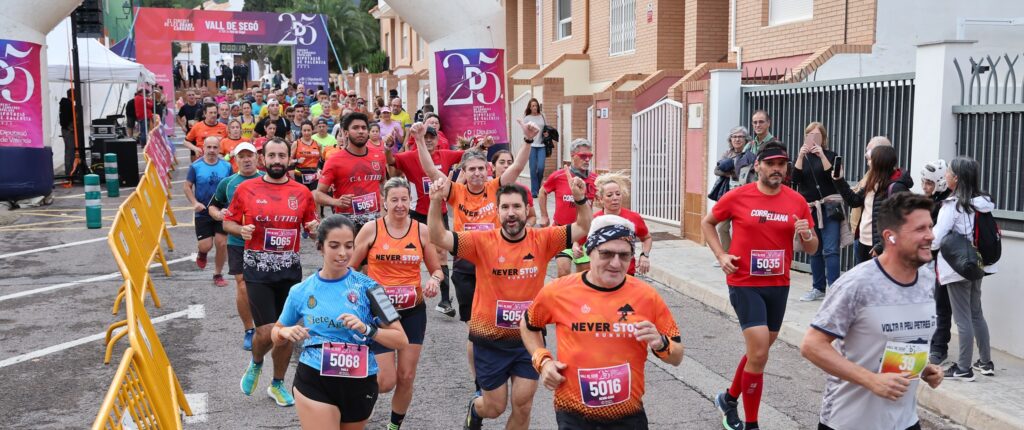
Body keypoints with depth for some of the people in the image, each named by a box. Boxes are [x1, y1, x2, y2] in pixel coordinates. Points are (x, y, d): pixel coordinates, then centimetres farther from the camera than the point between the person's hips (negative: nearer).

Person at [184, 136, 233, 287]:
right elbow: (187, 186, -1)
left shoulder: (226, 166, -3)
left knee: (222, 244, 1)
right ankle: (202, 253, 34)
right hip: (203, 213, -1)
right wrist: (194, 202, -15)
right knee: (206, 246, -5)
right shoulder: (196, 166, -6)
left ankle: (218, 274, 20)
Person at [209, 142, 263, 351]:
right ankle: (249, 330, 14)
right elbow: (213, 205, 18)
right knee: (242, 286, -1)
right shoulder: (227, 183, 7)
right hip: (237, 242, 1)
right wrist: (218, 214, -4)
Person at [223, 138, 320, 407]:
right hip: (258, 270, -2)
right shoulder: (246, 189, -2)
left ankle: (277, 385, 31)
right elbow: (228, 222, 7)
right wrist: (241, 229, -14)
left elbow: (311, 225, 12)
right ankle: (256, 363, 27)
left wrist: (315, 228, -10)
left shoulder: (302, 193, 2)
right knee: (267, 332, -9)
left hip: (290, 270, 3)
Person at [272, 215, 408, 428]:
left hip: (360, 383, 1)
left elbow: (401, 340, -6)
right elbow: (276, 334, 16)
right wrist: (285, 332, -7)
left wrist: (367, 329, -22)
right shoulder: (301, 291, 0)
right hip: (314, 381, 0)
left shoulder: (367, 287, -6)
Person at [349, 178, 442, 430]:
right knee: (386, 381, -6)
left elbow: (437, 269, 6)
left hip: (413, 311, 2)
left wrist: (434, 281, -16)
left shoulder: (421, 230, -2)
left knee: (406, 377, 6)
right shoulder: (371, 229, -7)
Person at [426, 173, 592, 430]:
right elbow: (438, 238, -19)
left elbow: (582, 228, -11)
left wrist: (581, 199, -30)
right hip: (490, 339, -1)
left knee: (522, 405, 7)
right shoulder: (483, 241, -12)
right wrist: (437, 202, -34)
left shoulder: (542, 240, -8)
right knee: (495, 407, 13)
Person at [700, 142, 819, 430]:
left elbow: (811, 249, 6)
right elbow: (707, 223, 7)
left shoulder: (797, 201, -2)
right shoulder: (738, 197, -9)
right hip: (745, 283, -4)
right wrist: (720, 255, -6)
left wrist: (807, 236, -17)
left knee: (760, 350, 18)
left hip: (779, 285, 5)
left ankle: (729, 398, 42)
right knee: (759, 353, -11)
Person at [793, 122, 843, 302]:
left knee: (831, 250, -12)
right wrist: (801, 156, -15)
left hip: (830, 207, -3)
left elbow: (834, 176, -11)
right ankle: (818, 288, 18)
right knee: (814, 250, 9)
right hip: (810, 208, 3)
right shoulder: (802, 157, 11)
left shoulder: (830, 155, 4)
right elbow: (795, 179, -5)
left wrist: (822, 155, -18)